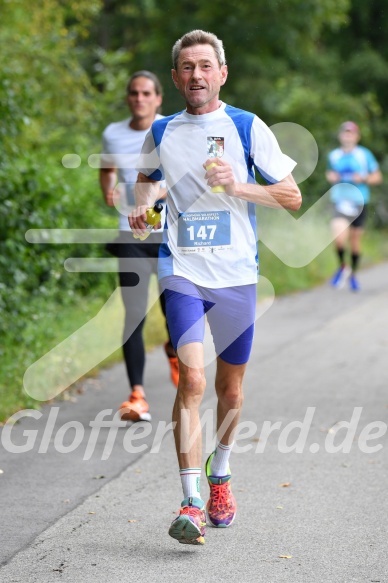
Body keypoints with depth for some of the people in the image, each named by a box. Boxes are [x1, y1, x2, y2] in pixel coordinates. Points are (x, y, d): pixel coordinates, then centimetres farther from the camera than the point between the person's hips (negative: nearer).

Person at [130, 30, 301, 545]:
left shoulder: (247, 127, -1)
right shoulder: (161, 132, 7)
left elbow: (292, 197, 0)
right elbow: (147, 177, 28)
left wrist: (237, 186, -14)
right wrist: (142, 206, 7)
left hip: (237, 272, 0)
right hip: (182, 271, 0)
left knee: (230, 387, 11)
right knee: (191, 379, -16)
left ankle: (219, 474, 37)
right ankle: (192, 504, -15)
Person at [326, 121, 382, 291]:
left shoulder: (365, 154, -1)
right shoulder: (334, 155, 5)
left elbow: (377, 177, 5)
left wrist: (363, 178, -13)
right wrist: (331, 177, 0)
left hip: (359, 202, 0)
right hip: (340, 201, 0)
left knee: (355, 239, 9)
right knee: (339, 238, -20)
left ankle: (353, 274, 31)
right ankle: (342, 267, 8)